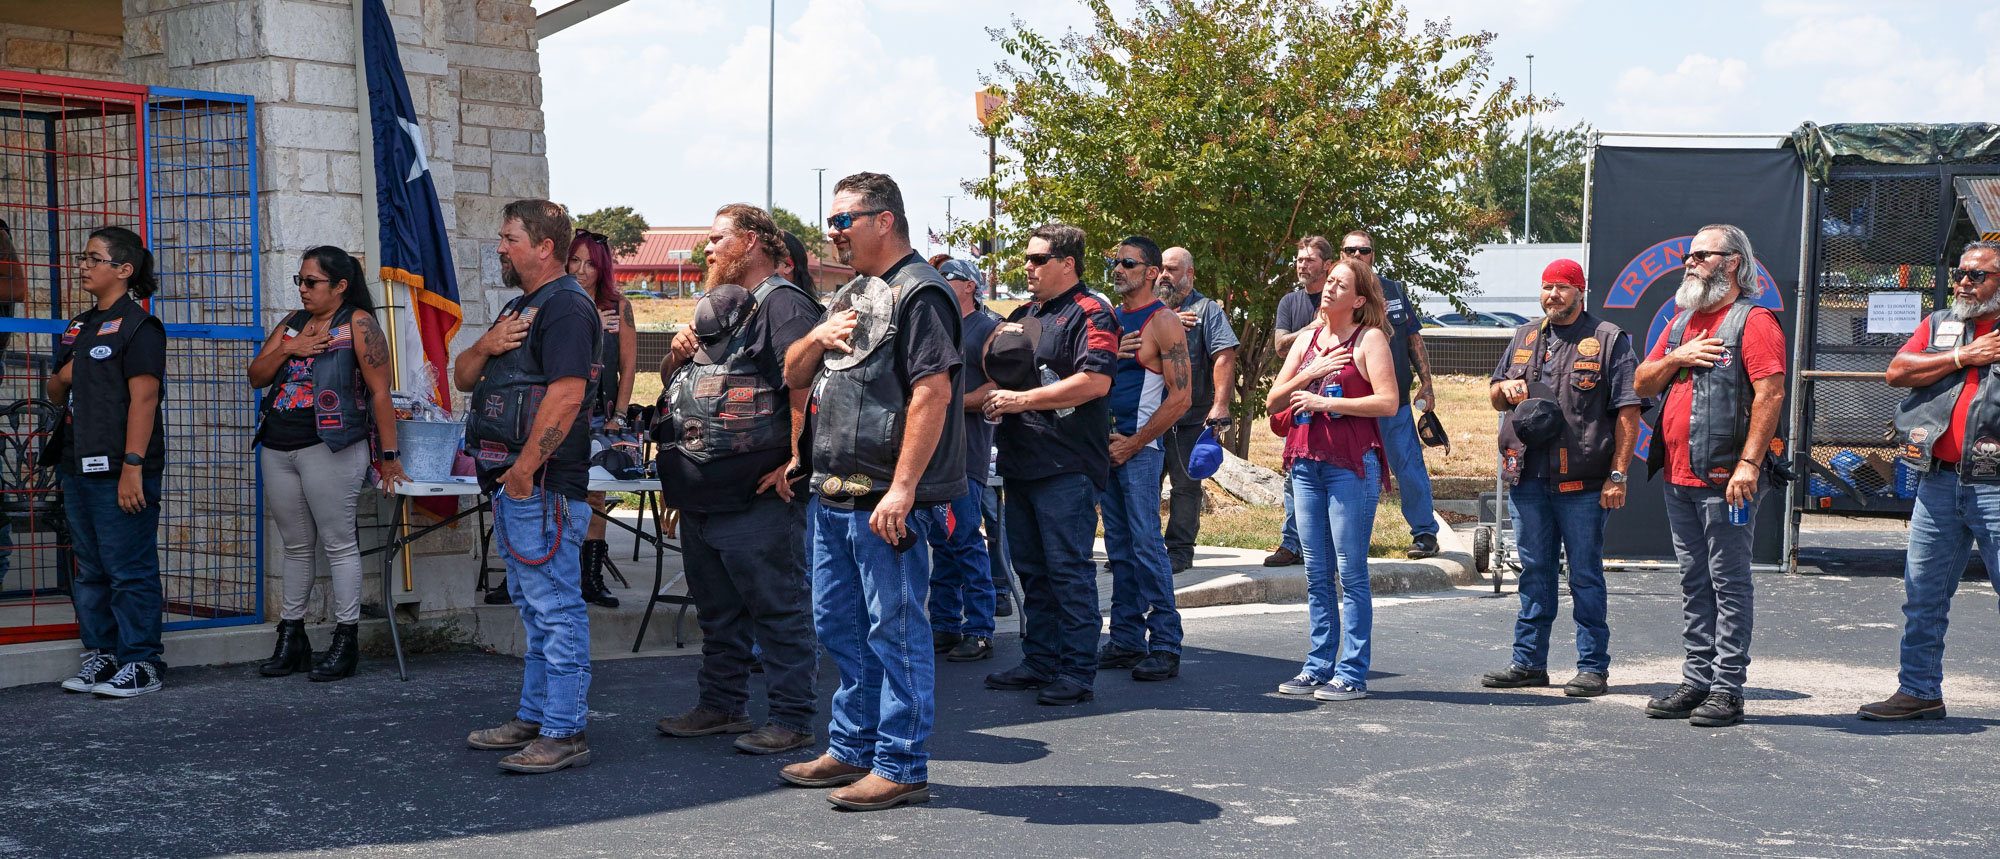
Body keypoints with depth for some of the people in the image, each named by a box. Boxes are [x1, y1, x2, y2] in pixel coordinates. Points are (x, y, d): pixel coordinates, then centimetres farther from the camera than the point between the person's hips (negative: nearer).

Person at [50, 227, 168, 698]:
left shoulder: (138, 326, -8)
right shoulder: (80, 326, 19)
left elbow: (143, 398, -16)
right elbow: (56, 393, 28)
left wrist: (133, 466, -22)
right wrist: (62, 378, 2)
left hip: (120, 469, -9)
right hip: (79, 466, 9)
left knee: (130, 570, -5)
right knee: (89, 570, 13)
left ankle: (142, 662, 0)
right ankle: (100, 654, 22)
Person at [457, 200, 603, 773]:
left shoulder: (566, 307, -12)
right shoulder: (519, 308, 21)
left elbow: (566, 394, -22)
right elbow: (463, 378, 21)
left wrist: (525, 468, -23)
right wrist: (486, 347, -1)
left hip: (542, 485, -11)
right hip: (511, 485, 11)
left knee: (555, 608, -8)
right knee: (534, 607, 16)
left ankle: (564, 733, -5)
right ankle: (534, 718, 25)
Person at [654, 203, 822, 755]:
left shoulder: (783, 304, -10)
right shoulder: (714, 308, 21)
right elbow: (671, 380, 28)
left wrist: (796, 462, -26)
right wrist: (677, 355, 6)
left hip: (756, 496, -10)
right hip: (702, 495, 10)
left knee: (778, 607, -3)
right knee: (716, 607, 18)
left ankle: (793, 719, 3)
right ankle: (721, 705, 29)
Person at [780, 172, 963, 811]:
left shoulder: (918, 292, -10)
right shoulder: (851, 294, 19)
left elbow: (933, 393, -20)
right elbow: (793, 375, 22)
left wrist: (902, 489, -24)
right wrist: (819, 338, -1)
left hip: (885, 499, -10)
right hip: (833, 494, 10)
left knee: (894, 628, -3)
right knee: (838, 625, 15)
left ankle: (901, 766, 4)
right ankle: (852, 749, 27)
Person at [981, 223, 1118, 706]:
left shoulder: (1090, 313, -7)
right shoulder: (1022, 315, 19)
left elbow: (1095, 381, -19)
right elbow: (997, 371, 29)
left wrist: (1021, 399, -16)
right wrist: (995, 401, 4)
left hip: (1067, 466, -9)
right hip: (1021, 462, 9)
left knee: (1069, 569, -5)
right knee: (1030, 568, 13)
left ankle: (1078, 671, 1)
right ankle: (1039, 662, 22)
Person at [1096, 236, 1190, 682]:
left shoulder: (1164, 323, -7)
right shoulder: (1107, 317, 14)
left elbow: (1180, 397, -11)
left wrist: (1134, 443, -13)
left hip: (1141, 448, -7)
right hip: (1106, 444, 7)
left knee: (1146, 543, -10)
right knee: (1119, 547, 9)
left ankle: (1165, 646, -6)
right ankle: (1126, 641, 15)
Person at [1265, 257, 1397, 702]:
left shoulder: (1370, 339, -1)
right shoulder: (1306, 340, 16)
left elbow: (1387, 402, -12)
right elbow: (1273, 402, 12)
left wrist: (1325, 401, -12)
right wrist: (1309, 374, -3)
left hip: (1350, 465, -6)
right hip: (1305, 463, 6)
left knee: (1350, 572, -4)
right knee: (1316, 573, 9)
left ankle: (1352, 673, 0)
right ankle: (1319, 665, 15)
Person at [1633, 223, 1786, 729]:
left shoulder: (1754, 321, -6)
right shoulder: (1683, 319, 19)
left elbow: (1770, 395, -15)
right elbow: (1642, 385, 18)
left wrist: (1749, 463, -22)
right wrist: (1676, 357, -1)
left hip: (1725, 479, -8)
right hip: (1678, 478, 8)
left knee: (1729, 582, -3)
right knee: (1694, 583, 11)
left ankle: (1728, 689, 1)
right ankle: (1697, 681, 17)